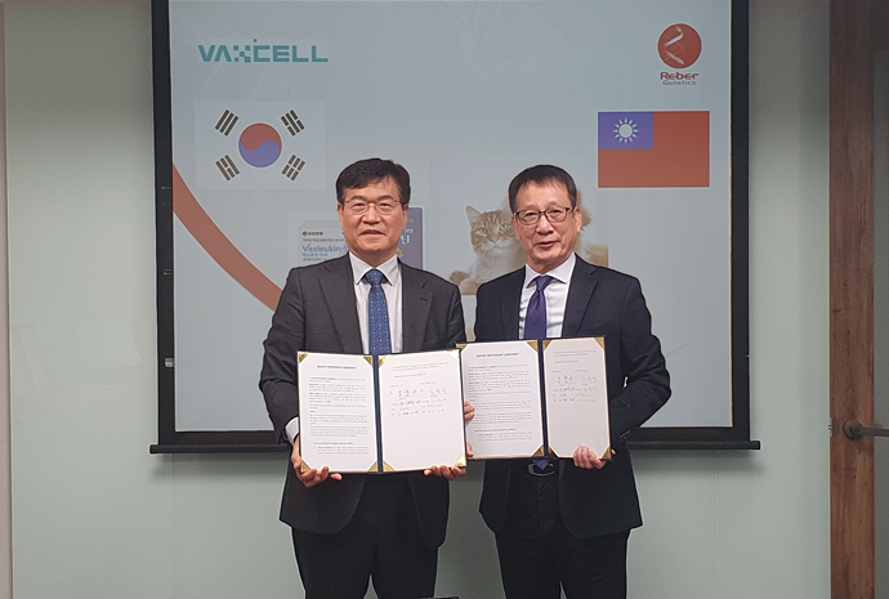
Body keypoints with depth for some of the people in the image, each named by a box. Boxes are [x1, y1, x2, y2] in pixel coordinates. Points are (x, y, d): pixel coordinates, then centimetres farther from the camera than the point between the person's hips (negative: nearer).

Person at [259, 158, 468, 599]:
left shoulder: (440, 296, 7)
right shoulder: (305, 286, 4)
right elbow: (276, 375, 0)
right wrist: (298, 436, -18)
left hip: (414, 499, 2)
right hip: (329, 490, -1)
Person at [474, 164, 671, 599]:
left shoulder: (618, 292, -1)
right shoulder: (491, 297, 9)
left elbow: (652, 378, -1)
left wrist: (609, 426, -18)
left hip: (589, 491, -3)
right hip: (513, 497, 3)